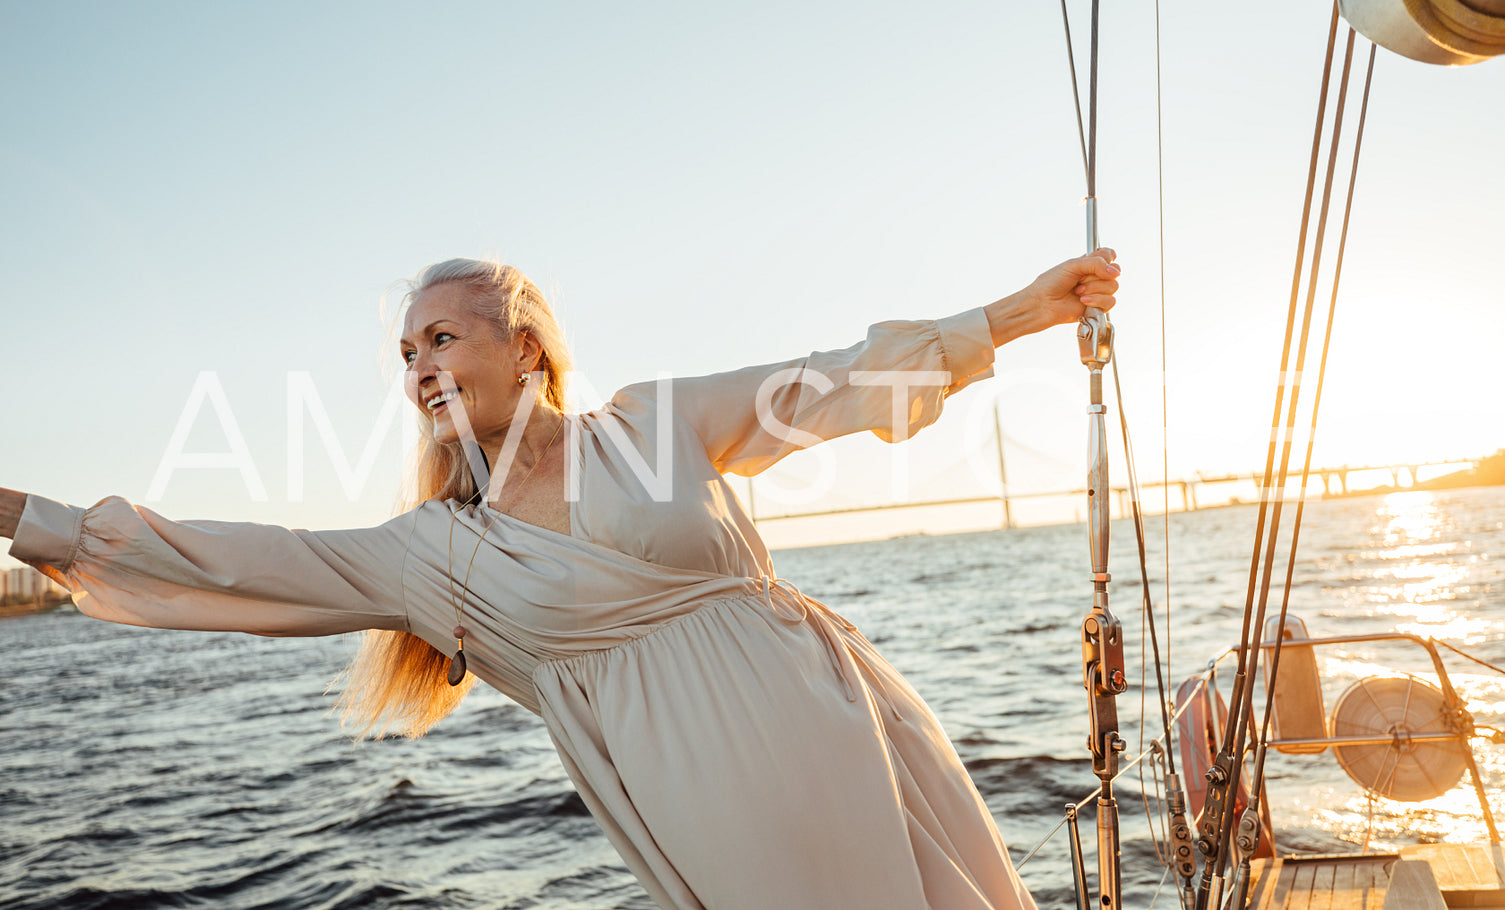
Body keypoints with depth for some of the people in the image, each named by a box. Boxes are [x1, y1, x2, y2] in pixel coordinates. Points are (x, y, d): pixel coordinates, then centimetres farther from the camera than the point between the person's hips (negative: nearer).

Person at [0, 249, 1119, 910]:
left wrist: (1013, 313, 7)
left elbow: (826, 383, 6)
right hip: (713, 810, -1)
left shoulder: (657, 420, 5)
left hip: (840, 727, 1)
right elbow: (242, 563, 4)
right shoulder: (437, 552, 6)